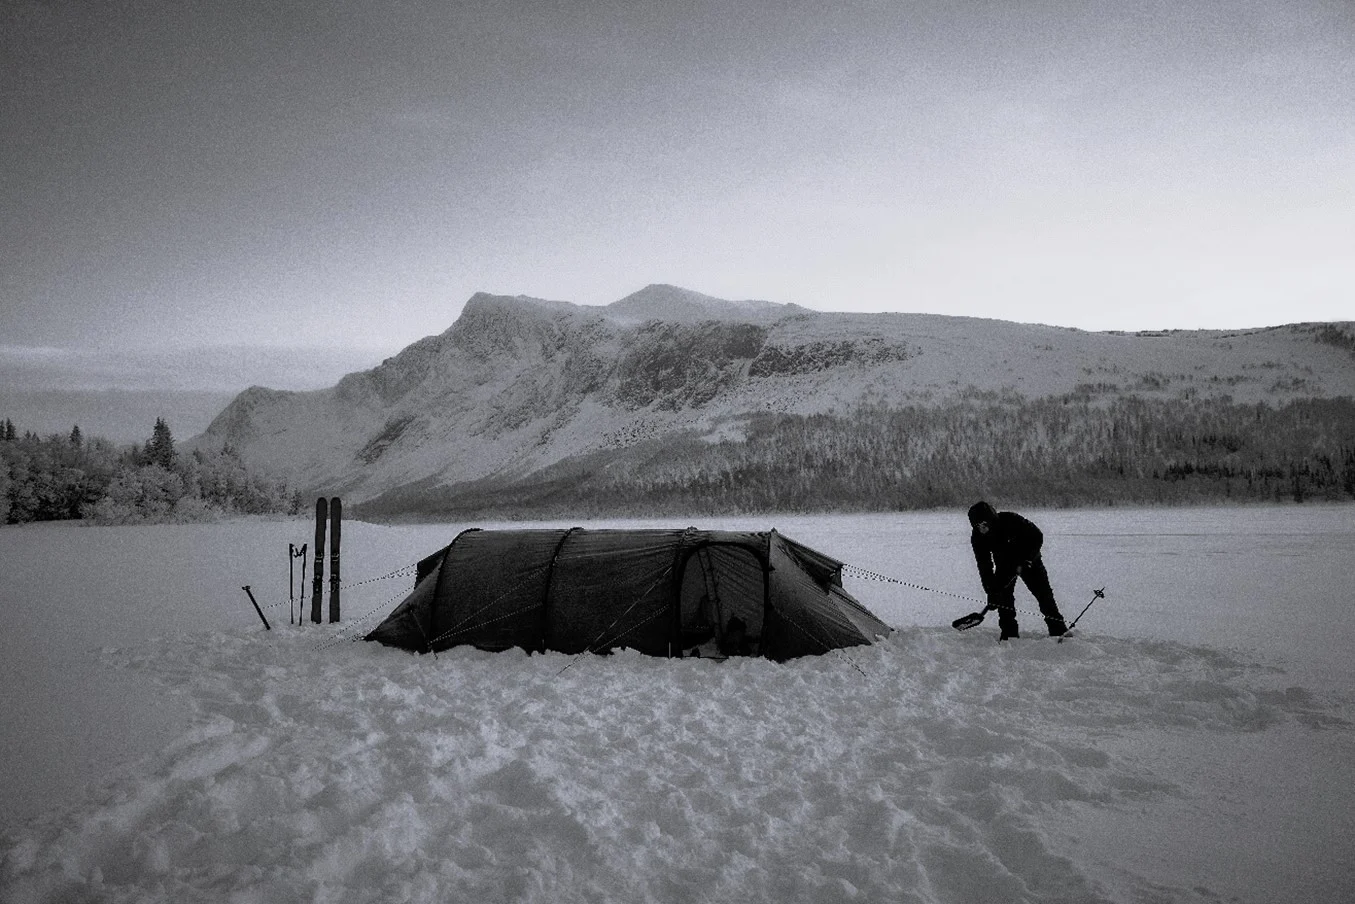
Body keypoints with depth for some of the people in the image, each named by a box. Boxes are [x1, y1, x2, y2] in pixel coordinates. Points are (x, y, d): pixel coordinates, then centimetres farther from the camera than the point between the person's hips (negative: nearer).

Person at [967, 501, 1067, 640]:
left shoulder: (1010, 520, -33)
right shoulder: (977, 538, -21)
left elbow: (1037, 536, -24)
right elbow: (984, 566, -18)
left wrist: (1025, 561, -27)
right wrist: (991, 591, -24)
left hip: (1028, 560, -3)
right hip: (1004, 565, 3)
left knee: (1043, 593, -4)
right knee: (1003, 595, -10)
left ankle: (1058, 629, 8)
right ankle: (1009, 632, -2)